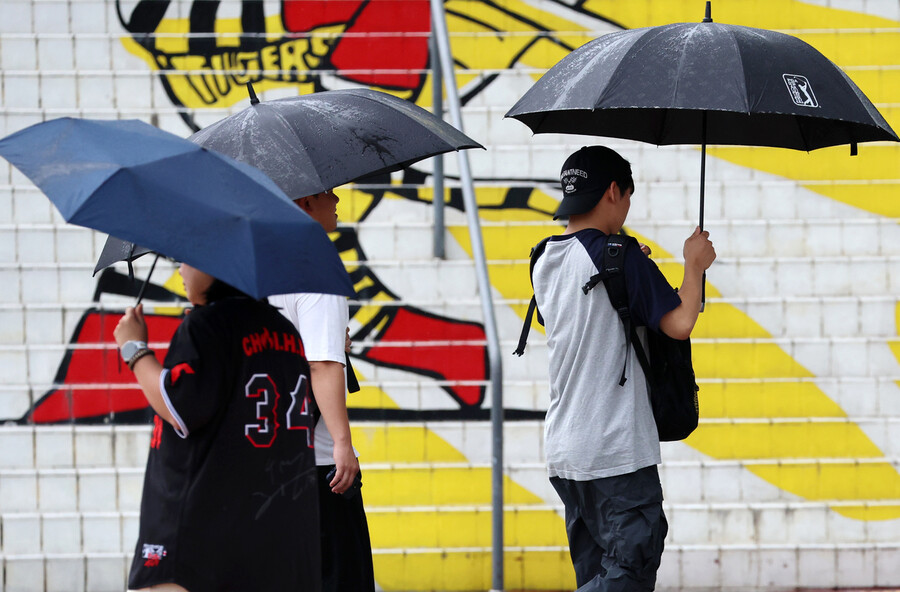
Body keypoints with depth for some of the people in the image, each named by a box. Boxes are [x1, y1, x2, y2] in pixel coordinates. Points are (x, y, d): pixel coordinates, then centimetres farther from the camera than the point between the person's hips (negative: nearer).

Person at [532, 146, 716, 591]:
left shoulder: (545, 264, 13)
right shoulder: (620, 258, -11)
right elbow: (679, 324, -14)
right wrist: (694, 266, 2)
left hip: (563, 450, 8)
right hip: (618, 453, -8)